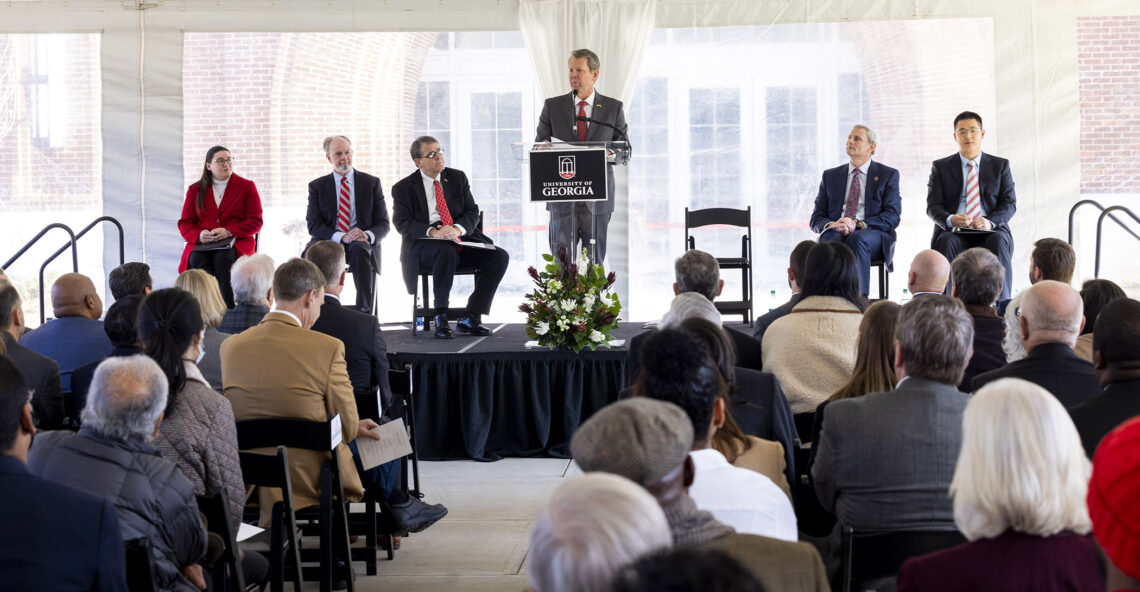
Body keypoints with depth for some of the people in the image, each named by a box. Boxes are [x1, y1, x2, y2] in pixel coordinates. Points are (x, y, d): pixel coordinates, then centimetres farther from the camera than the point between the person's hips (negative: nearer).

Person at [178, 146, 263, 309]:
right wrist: (199, 235, -11)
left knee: (224, 259, -36)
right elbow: (184, 223, 14)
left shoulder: (247, 187, 10)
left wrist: (228, 232, -14)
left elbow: (256, 222, 3)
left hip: (237, 242, -2)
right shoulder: (195, 190, 17)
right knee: (196, 260, -32)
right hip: (201, 245, 2)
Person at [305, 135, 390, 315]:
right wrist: (341, 237, -19)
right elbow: (314, 225, 0)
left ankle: (365, 312, -37)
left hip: (361, 242, 0)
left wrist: (367, 235, -19)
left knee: (360, 249, -38)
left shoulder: (371, 183, 11)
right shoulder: (317, 186, 11)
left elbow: (383, 224, 6)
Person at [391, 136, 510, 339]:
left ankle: (470, 318, -18)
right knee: (446, 251, -39)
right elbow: (402, 222, -7)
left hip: (461, 240, 4)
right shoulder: (403, 188, 5)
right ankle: (440, 318, -29)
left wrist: (457, 229, -16)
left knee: (499, 256, -19)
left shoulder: (457, 177, 14)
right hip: (423, 244, -4)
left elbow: (472, 212, 7)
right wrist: (432, 232, -25)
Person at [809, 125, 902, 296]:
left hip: (873, 234, -2)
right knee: (829, 238, -35)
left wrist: (858, 224, -16)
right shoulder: (830, 175, 22)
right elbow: (816, 218, 15)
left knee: (858, 239, -38)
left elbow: (893, 217, 0)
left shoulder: (888, 175, 14)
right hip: (836, 232, 2)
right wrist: (831, 224, -11)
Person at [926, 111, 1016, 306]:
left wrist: (990, 222, -17)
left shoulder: (1000, 165, 15)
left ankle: (1002, 305, -37)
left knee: (999, 242, -34)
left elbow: (1010, 203, 5)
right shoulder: (940, 167, 14)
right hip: (954, 231, 0)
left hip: (990, 232, 0)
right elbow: (933, 206, 4)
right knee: (946, 242, -35)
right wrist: (950, 219, -21)